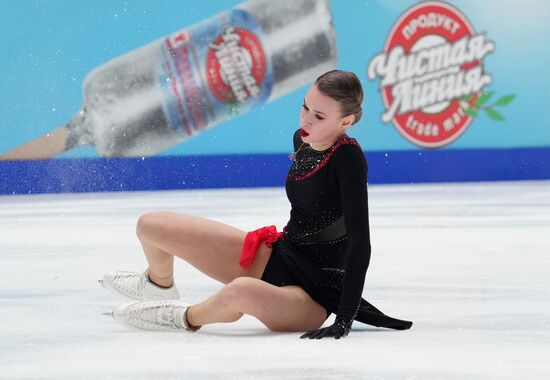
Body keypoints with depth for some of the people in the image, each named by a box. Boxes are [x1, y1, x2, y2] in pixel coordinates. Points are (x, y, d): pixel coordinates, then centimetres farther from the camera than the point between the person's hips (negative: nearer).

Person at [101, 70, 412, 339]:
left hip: (314, 297, -8)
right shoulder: (302, 140, -1)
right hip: (275, 256, 8)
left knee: (240, 292, -44)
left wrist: (344, 320, -30)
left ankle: (185, 318, -9)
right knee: (151, 225, 5)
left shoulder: (348, 157, -23)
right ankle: (159, 286, 40)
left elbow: (360, 244, -26)